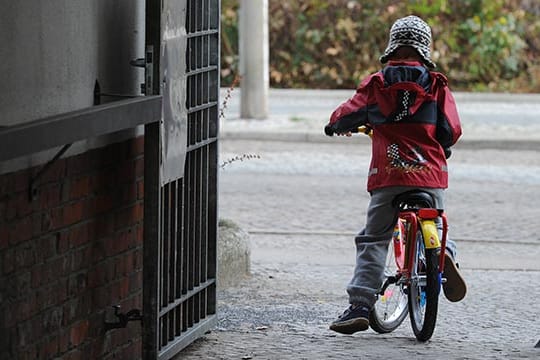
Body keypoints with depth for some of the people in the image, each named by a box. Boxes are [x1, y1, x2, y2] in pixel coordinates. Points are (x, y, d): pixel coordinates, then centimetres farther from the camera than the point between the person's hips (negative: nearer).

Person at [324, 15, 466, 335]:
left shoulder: (376, 85, 3)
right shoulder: (437, 86, 4)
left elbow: (347, 115, 9)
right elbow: (452, 131, 1)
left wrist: (337, 126, 33)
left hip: (387, 176, -1)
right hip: (430, 175, 1)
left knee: (373, 240, 6)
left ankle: (360, 306, -4)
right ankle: (443, 253, -15)